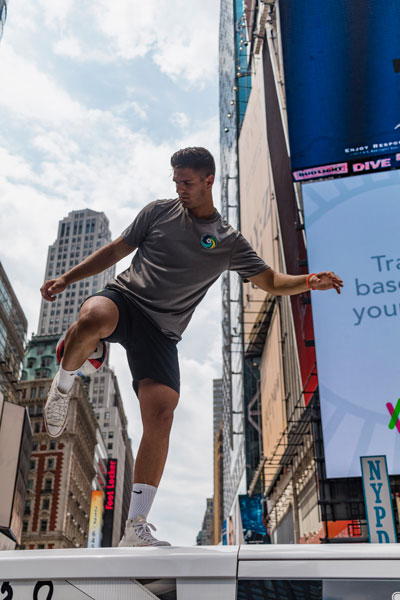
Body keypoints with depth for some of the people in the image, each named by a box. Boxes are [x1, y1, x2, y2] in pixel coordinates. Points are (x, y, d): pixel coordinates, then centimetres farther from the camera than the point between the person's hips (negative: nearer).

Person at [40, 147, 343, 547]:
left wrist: (309, 282, -8)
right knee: (92, 320, -39)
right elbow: (116, 250, 17)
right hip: (123, 297, 0)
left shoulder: (229, 241, 12)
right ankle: (62, 387, -5)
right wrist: (66, 278, 11)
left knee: (161, 415, -17)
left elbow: (271, 281, 13)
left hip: (161, 330, 1)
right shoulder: (159, 211, 13)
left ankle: (136, 529, -7)